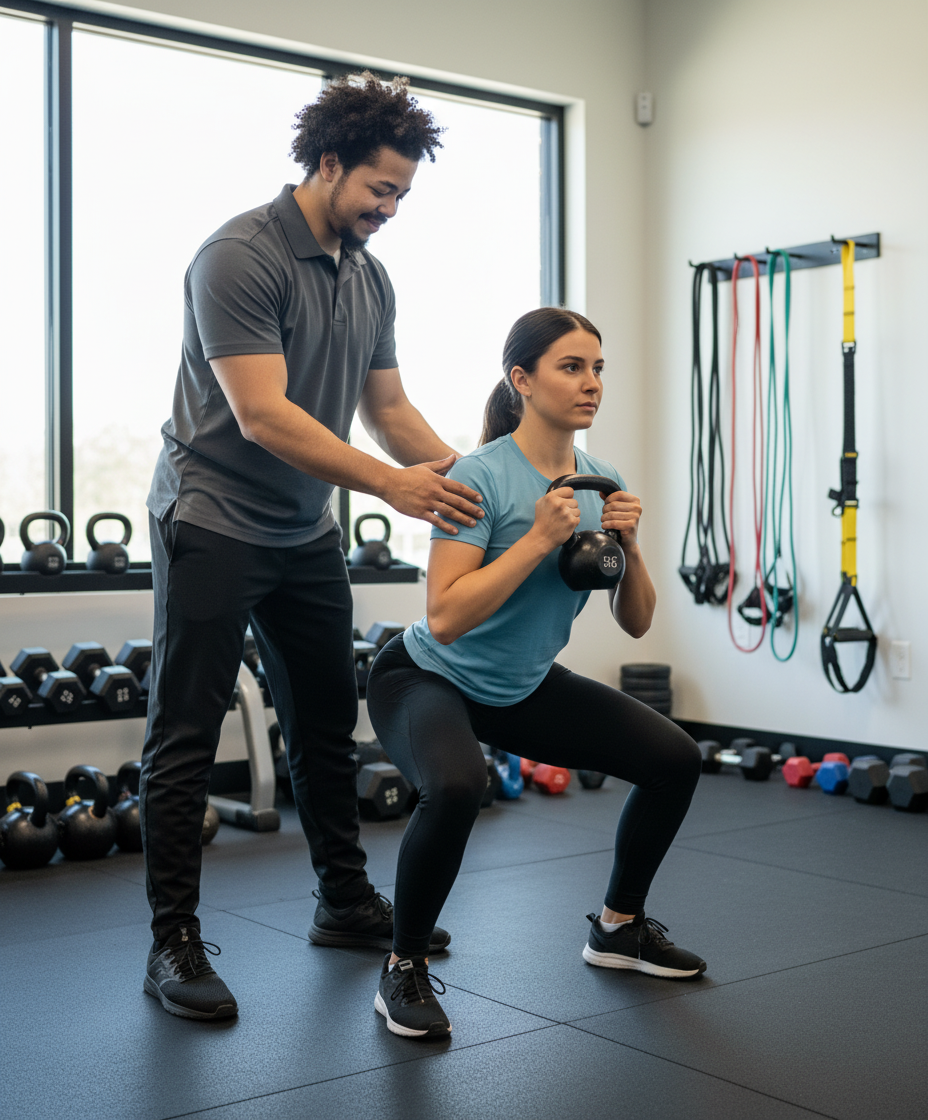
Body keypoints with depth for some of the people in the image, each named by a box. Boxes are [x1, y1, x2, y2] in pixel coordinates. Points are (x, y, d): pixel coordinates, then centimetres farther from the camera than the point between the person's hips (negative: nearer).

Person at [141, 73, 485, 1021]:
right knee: (185, 737, -4)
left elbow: (389, 409, 12)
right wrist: (392, 485, -32)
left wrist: (467, 478, -3)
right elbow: (262, 416, -28)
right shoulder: (241, 256, -19)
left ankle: (345, 902, 29)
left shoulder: (370, 280, 7)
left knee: (327, 722, 15)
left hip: (305, 533, 9)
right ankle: (174, 942, 5)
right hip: (212, 523, -8)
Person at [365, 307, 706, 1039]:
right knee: (457, 787, -38)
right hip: (426, 679, -7)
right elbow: (444, 618, -31)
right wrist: (539, 539, -32)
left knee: (675, 760, 1)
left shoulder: (602, 483, -2)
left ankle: (619, 927, 23)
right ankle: (404, 971, -13)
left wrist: (629, 545, -17)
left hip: (526, 687, 7)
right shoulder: (482, 477, -24)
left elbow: (636, 623, 1)